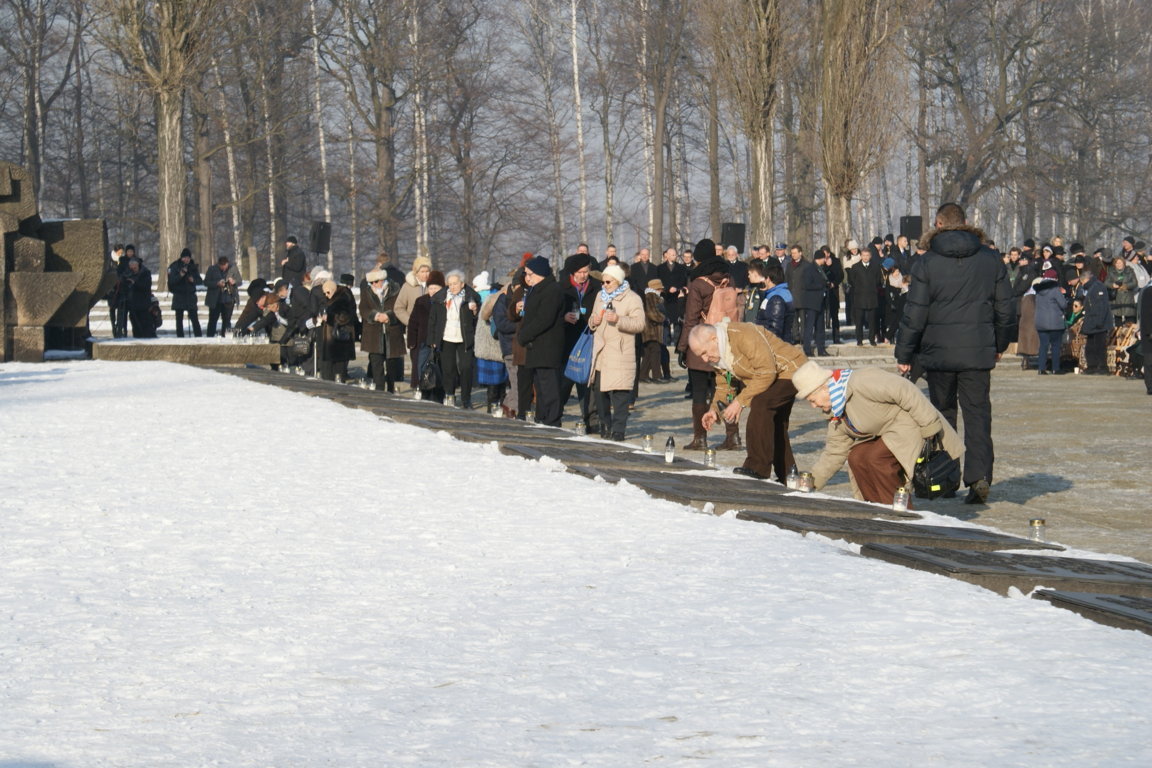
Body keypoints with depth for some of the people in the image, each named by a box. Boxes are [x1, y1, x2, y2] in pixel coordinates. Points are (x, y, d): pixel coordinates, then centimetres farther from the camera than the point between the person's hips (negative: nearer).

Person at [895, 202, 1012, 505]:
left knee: (943, 412, 12)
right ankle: (979, 474, -15)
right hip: (979, 352, 1)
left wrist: (904, 354, 1)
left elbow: (915, 313, -6)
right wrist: (999, 344, 24)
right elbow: (1004, 307, 10)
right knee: (978, 412, 2)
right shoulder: (991, 259, 4)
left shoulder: (926, 263, -5)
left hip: (938, 352, -1)